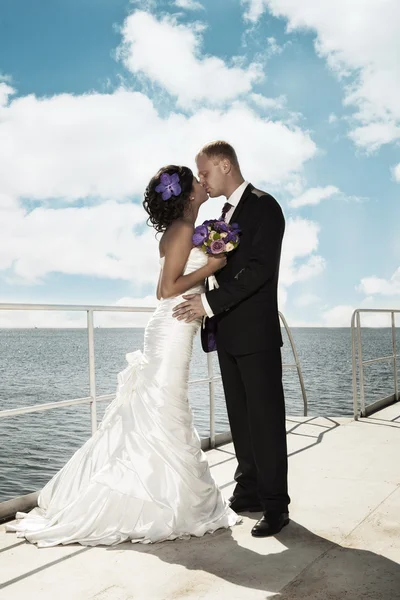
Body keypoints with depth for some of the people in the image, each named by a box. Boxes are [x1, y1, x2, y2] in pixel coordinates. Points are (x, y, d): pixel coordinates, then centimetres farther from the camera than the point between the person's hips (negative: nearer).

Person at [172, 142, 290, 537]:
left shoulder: (263, 206, -8)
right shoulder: (226, 213, 19)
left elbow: (260, 267, -19)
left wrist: (210, 301, -23)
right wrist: (205, 310, 5)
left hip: (255, 332, -8)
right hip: (228, 332, 8)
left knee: (265, 417, -3)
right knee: (240, 417, 12)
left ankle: (275, 505, 6)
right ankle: (248, 493, 23)